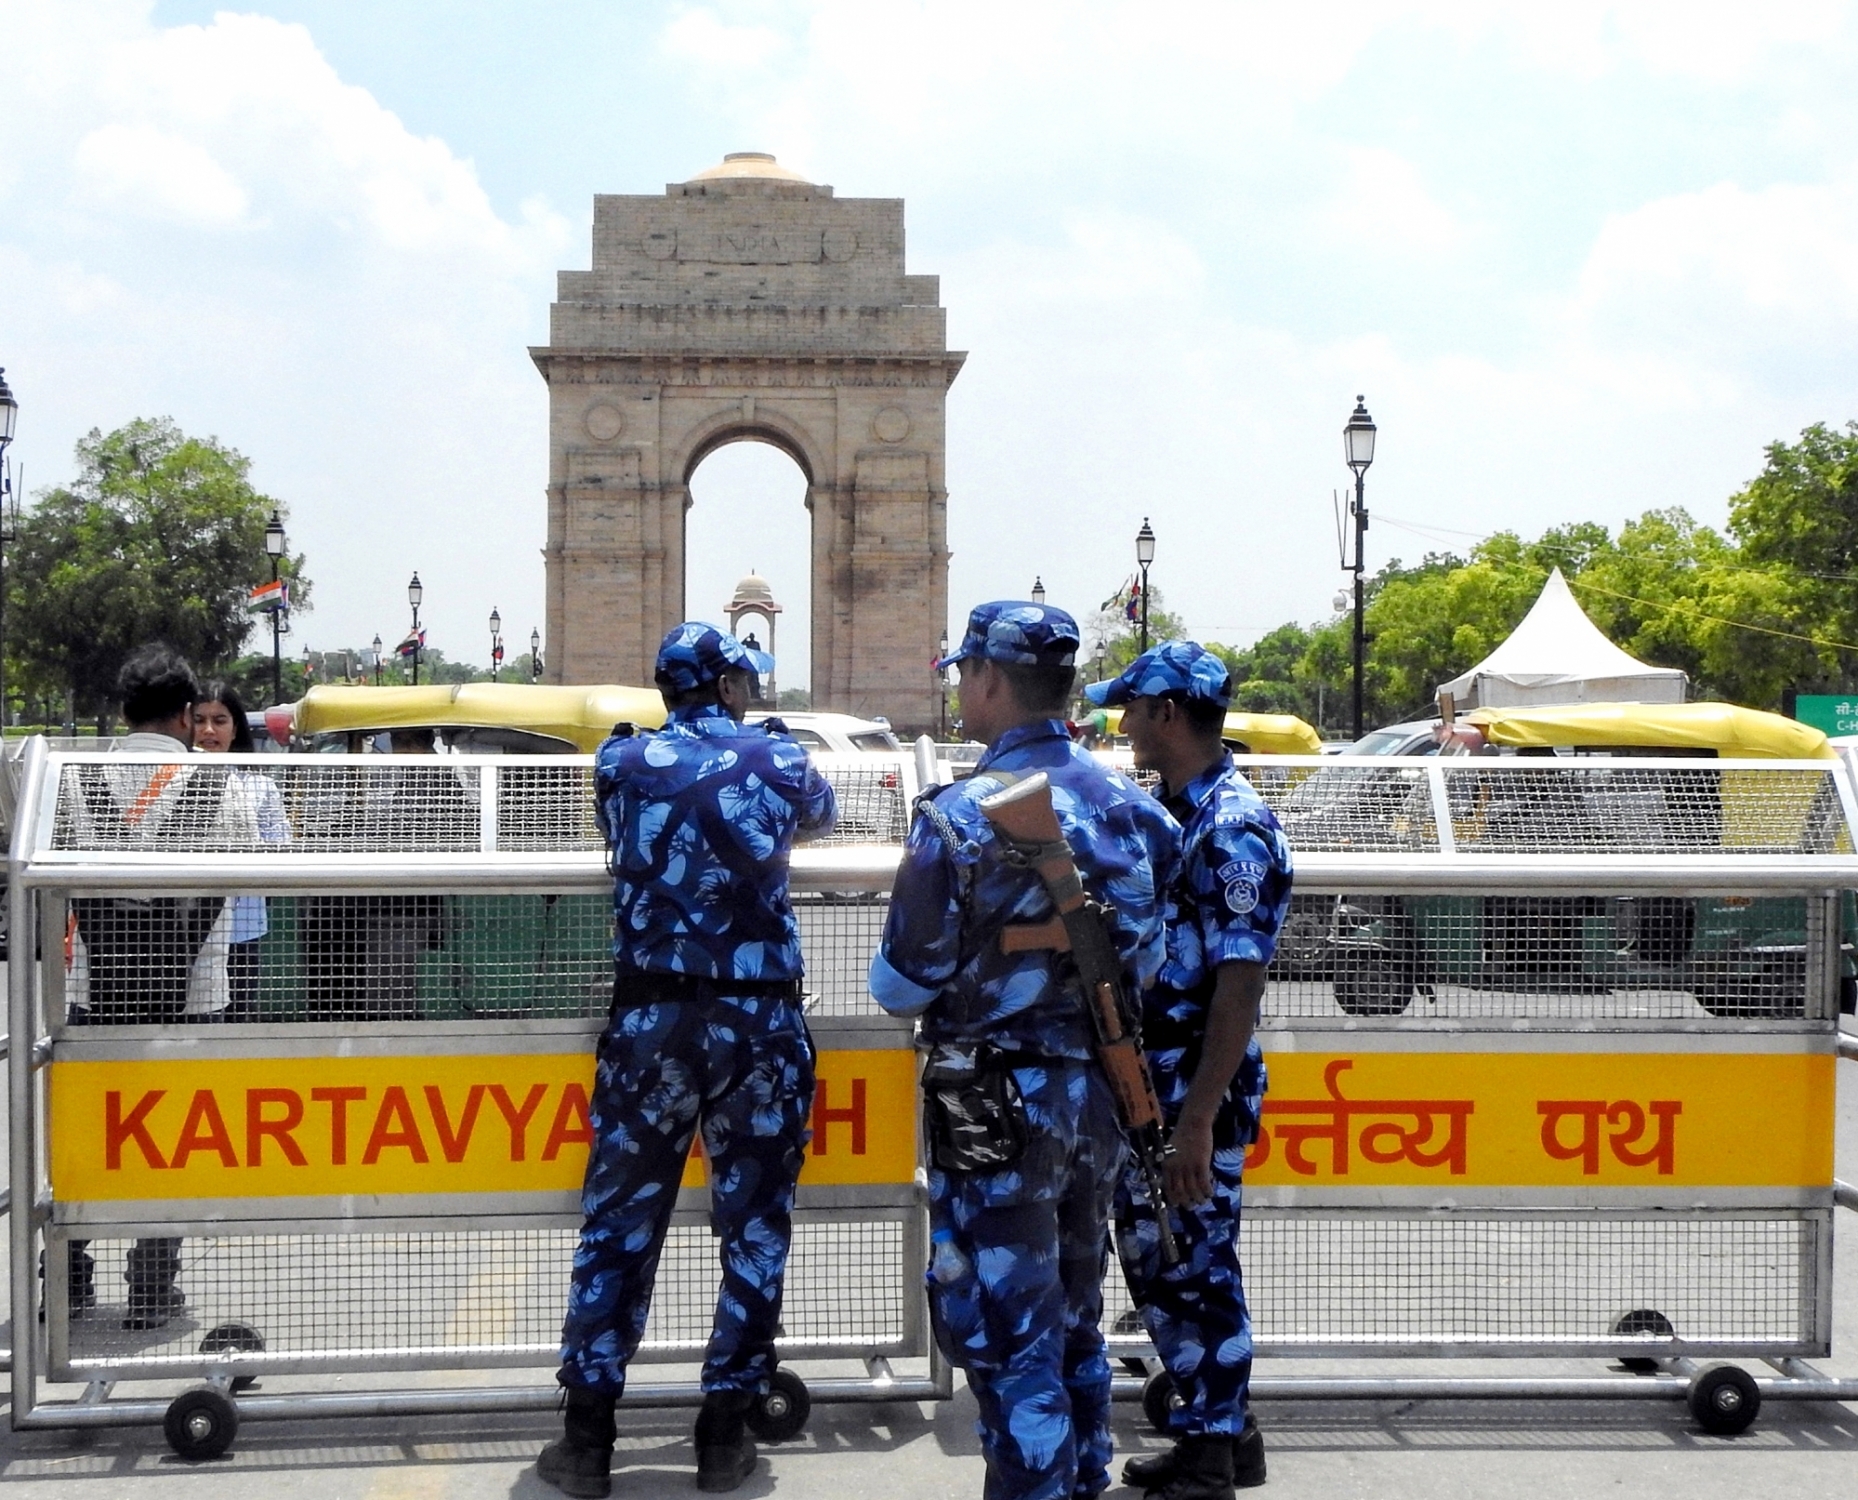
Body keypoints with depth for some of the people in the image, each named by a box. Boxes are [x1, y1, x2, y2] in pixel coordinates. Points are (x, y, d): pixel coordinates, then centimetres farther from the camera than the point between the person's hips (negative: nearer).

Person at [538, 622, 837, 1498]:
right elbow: (820, 821, 24)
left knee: (621, 1224, 8)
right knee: (754, 1227, 9)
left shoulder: (622, 764, 2)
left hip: (651, 1018, 1)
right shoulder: (777, 761, 1)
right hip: (760, 1022, -1)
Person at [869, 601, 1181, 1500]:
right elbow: (1150, 963, 7)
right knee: (1073, 1325, 22)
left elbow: (902, 986, -13)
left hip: (996, 1106, -6)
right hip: (1099, 1096, 7)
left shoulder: (960, 817, -17)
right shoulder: (1125, 803, 1)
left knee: (1011, 1346, 3)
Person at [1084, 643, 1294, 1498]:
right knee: (1152, 1260, 16)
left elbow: (1240, 985, -21)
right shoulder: (1160, 811, 11)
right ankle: (1222, 1429, 31)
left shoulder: (1234, 829, -17)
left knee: (1195, 1268, 1)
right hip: (1140, 1082, 9)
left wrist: (1199, 1120, -23)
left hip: (1195, 1091, -9)